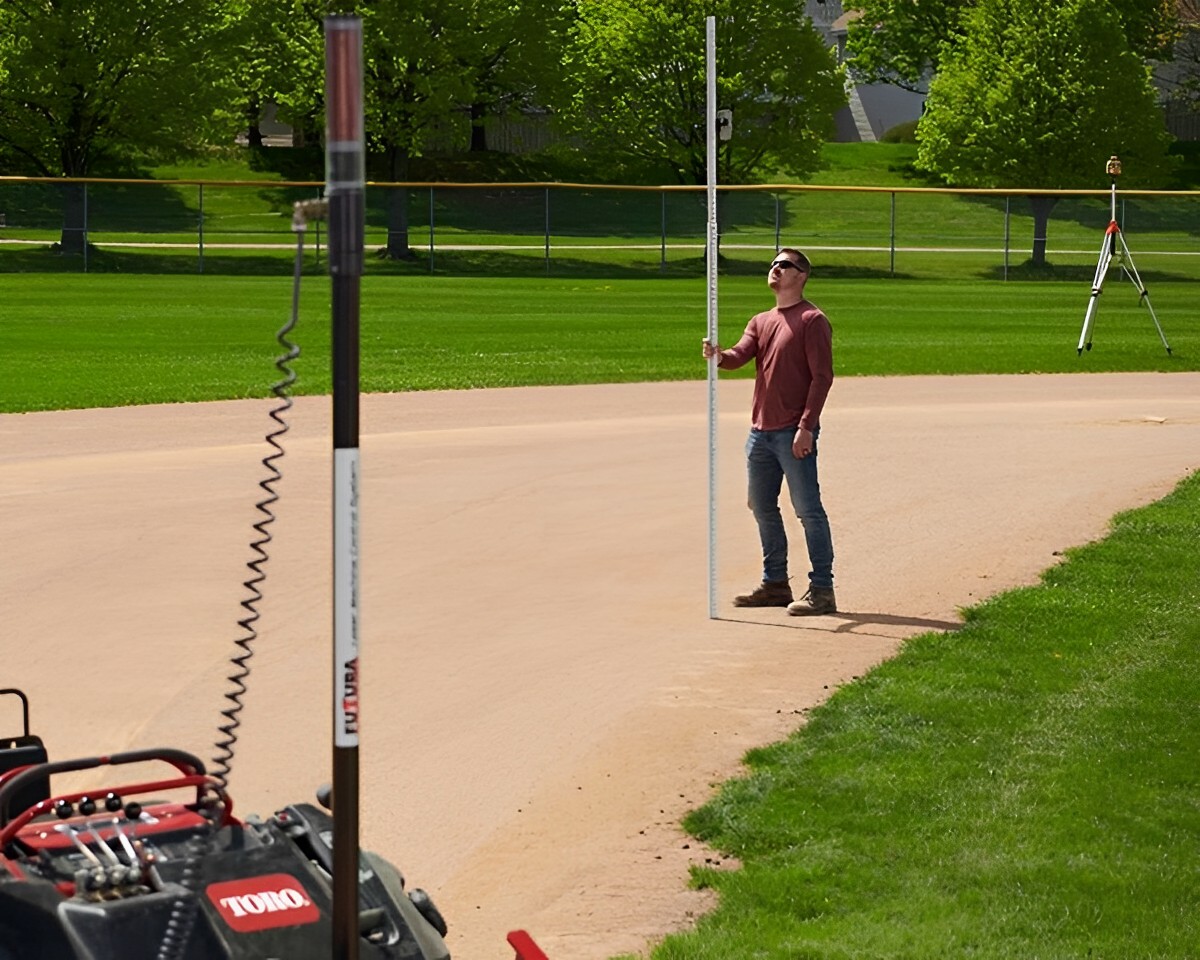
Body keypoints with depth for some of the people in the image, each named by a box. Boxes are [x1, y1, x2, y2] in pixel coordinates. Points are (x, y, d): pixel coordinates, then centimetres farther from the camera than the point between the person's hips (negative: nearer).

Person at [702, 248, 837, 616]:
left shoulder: (812, 320, -5)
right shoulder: (760, 322, 18)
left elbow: (822, 376, -11)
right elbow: (740, 355, 2)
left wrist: (806, 426, -19)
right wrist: (720, 356, -22)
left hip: (794, 433, -8)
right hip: (760, 431, 8)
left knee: (808, 509, -8)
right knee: (762, 508, 13)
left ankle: (822, 590, -6)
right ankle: (775, 584, 24)